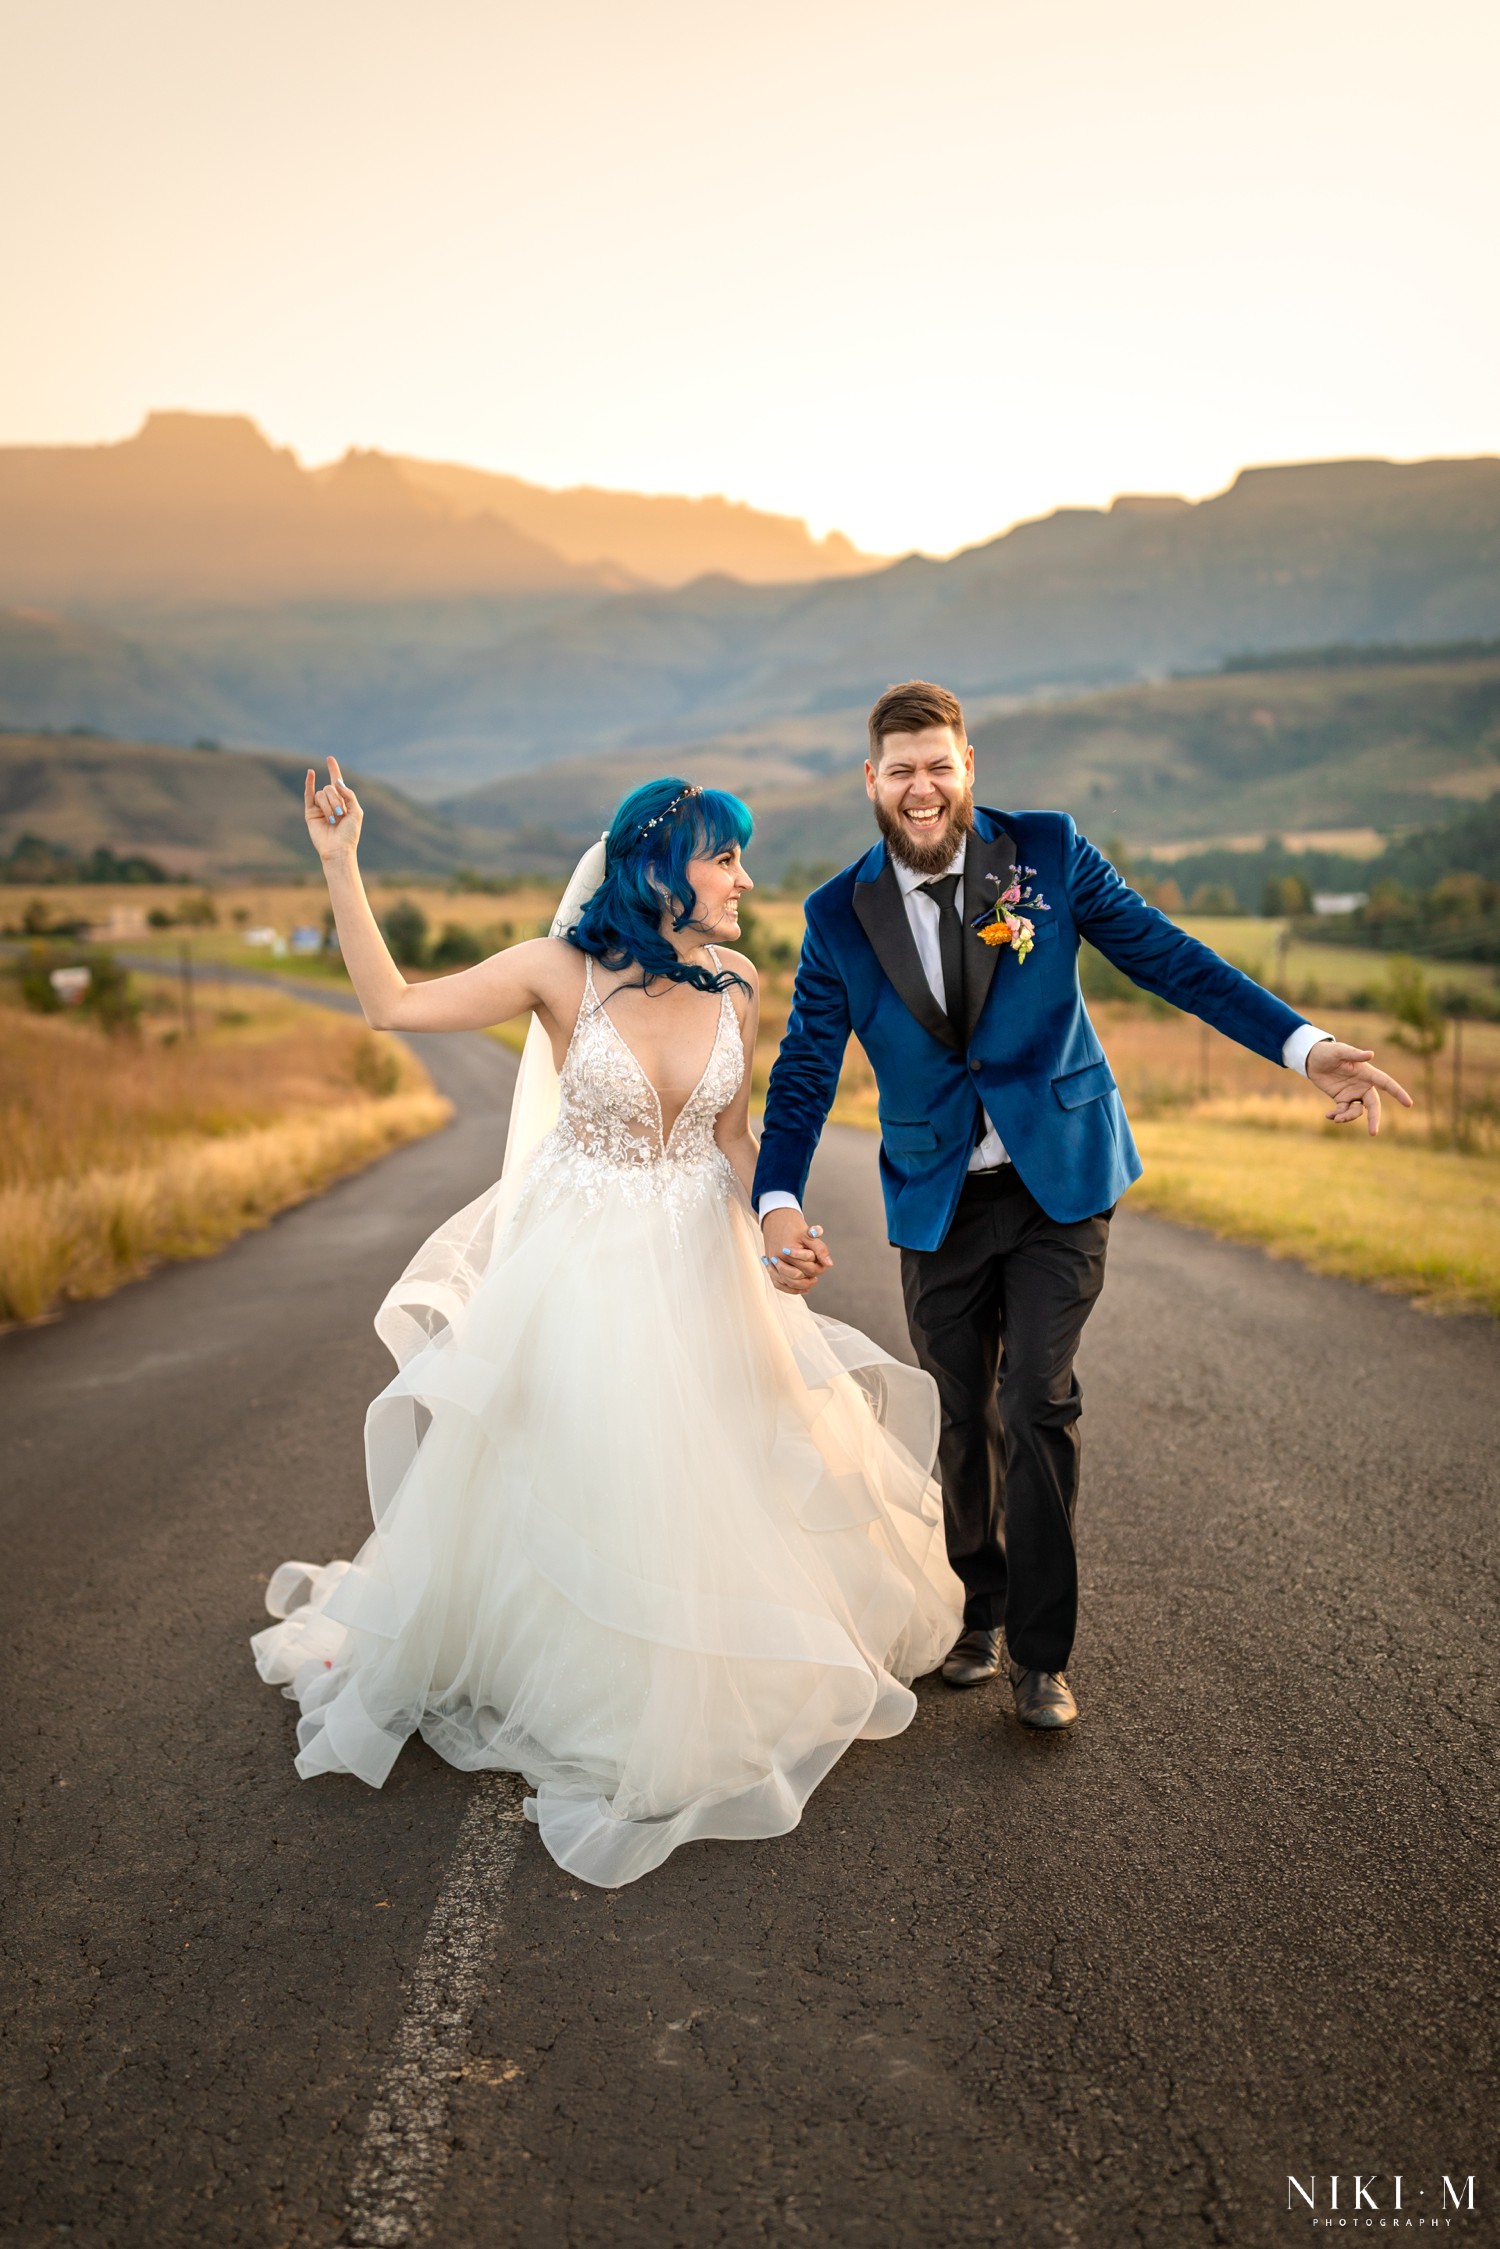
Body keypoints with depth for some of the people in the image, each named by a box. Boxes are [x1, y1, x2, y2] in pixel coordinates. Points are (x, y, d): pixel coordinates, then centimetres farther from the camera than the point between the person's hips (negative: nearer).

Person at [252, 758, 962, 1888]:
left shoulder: (735, 986, -4)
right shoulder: (563, 971, -15)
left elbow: (734, 1134, 6)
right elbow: (393, 1003, -15)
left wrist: (777, 1232, -7)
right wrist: (340, 867, -20)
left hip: (698, 1263, 4)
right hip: (580, 1267, -3)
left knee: (712, 1481, 12)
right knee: (562, 1474, 9)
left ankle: (707, 1685, 39)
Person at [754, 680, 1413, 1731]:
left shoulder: (1048, 851, -5)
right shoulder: (840, 915, -3)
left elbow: (1168, 956, -3)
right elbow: (806, 1071, -4)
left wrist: (1305, 1043, -12)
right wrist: (779, 1200, -20)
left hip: (1058, 1181, -1)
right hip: (938, 1201, 2)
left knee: (1037, 1403, -8)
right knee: (966, 1417, 11)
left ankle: (1042, 1652, 9)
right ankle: (983, 1612, 35)